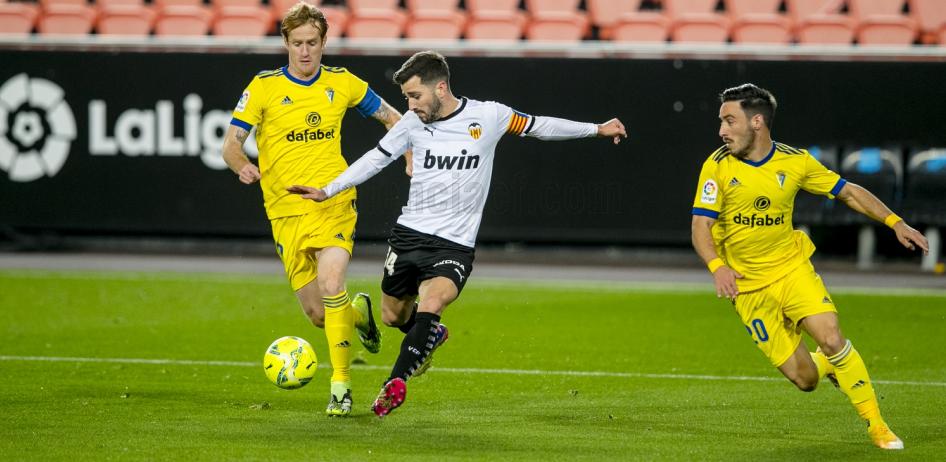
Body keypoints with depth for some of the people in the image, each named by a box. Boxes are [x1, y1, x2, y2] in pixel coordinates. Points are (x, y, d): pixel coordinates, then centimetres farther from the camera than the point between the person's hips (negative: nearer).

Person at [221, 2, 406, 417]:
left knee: (330, 286, -25)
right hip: (286, 212, 1)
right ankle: (358, 312, 38)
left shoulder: (342, 83, 5)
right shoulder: (264, 87, -1)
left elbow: (391, 117, 20)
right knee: (317, 313, 2)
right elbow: (231, 144, -4)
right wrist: (243, 166, -26)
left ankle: (341, 384, -16)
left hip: (334, 203, -1)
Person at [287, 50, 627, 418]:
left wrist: (597, 129, 14)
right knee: (392, 316, 12)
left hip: (455, 245, -4)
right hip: (408, 234, 4)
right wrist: (328, 191, 7)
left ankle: (395, 382, -30)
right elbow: (376, 159, 11)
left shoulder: (489, 116, -5)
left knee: (430, 305, -29)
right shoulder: (413, 122, 0)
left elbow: (539, 126, 9)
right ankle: (430, 336, 45)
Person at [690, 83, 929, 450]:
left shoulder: (795, 162, -5)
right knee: (804, 378, -7)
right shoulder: (718, 166, -10)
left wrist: (895, 223, -4)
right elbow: (701, 226, -12)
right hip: (747, 286, -1)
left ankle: (876, 425, -7)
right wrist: (717, 266, -31)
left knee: (831, 339, -22)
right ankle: (830, 365, 31)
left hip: (792, 268, 1)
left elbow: (849, 192, 6)